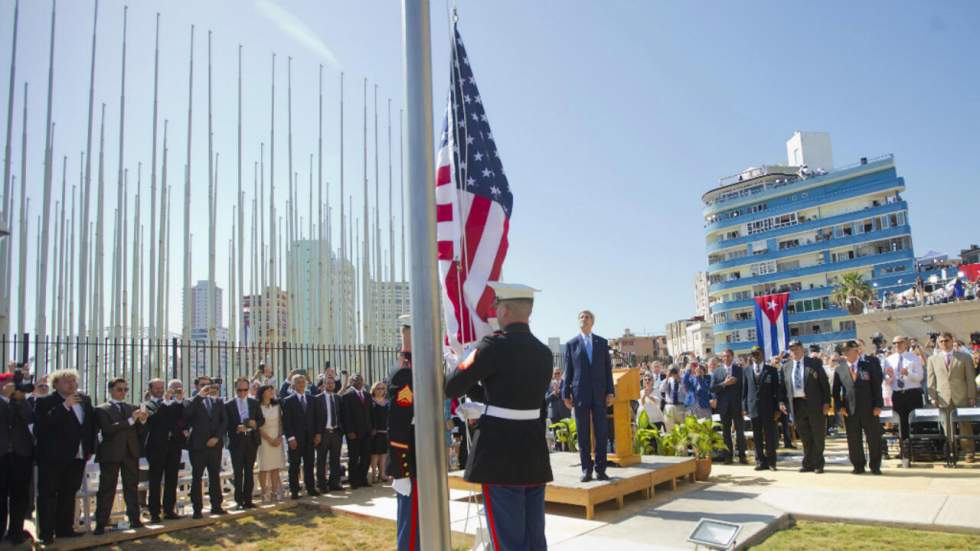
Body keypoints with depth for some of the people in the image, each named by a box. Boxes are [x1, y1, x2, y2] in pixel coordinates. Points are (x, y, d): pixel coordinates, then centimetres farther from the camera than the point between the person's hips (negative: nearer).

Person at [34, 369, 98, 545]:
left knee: (69, 494, 14)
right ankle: (46, 533, 6)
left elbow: (92, 424, 14)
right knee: (48, 495, 1)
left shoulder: (85, 400, 9)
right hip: (53, 457, -5)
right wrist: (64, 406, -25)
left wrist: (90, 448, 10)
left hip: (77, 457, 6)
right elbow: (42, 423, -22)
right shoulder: (45, 402, -6)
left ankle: (65, 528, 23)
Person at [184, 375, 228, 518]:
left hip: (215, 444, 4)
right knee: (197, 477, 1)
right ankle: (197, 509, 5)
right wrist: (199, 396, -19)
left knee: (215, 476, 8)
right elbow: (186, 414, -20)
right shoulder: (193, 402, 2)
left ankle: (216, 506, 15)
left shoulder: (218, 401, 12)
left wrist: (217, 437, -6)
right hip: (198, 445, -3)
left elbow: (224, 421, 7)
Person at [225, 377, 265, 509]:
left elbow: (262, 419, 8)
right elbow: (226, 425, -4)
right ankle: (239, 501, 10)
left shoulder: (254, 403, 8)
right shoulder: (228, 405, -1)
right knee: (238, 472, 2)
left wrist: (255, 423, -12)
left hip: (251, 440, 3)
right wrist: (236, 429, -20)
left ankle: (248, 499, 14)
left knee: (249, 471, 8)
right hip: (236, 441, -3)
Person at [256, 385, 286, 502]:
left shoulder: (276, 406, 10)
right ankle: (265, 494, 2)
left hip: (277, 439, 4)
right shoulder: (258, 407, -3)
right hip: (264, 439, -4)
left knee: (275, 467, 3)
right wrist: (269, 439, -11)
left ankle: (274, 493, 6)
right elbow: (258, 426, -5)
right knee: (264, 468, -2)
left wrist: (279, 437, -4)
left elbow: (280, 423, 10)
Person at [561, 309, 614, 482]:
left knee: (602, 432, 2)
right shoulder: (571, 344, 6)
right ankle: (586, 469, 10)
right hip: (580, 394, -1)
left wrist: (610, 391, 1)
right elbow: (568, 371, 4)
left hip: (599, 394, 1)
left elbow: (608, 368, 8)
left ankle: (600, 469, 10)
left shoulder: (602, 342, 11)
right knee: (583, 434, 3)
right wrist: (566, 394, 0)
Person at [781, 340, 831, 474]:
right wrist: (785, 403, 3)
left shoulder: (814, 363, 0)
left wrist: (826, 402, -9)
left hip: (814, 404, -3)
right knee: (804, 437, 9)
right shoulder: (786, 366, 10)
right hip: (796, 404, 3)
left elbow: (824, 383, -2)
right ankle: (808, 464, 17)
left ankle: (818, 464, 14)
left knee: (818, 435, 4)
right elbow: (784, 386, 12)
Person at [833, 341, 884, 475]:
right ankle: (858, 466, 17)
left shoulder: (868, 365, 2)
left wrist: (878, 405, -6)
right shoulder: (839, 369, 5)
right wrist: (839, 406, -3)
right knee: (853, 440, 5)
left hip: (869, 408, -1)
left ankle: (875, 466, 18)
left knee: (874, 438, 4)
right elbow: (836, 390, 8)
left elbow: (877, 386, 1)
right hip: (849, 410, 1)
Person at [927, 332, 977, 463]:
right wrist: (933, 397, 0)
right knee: (947, 428, 3)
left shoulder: (965, 358, 6)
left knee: (965, 426, 2)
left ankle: (969, 453, 9)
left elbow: (970, 379, 3)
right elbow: (931, 380, 7)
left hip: (962, 398, -1)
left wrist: (971, 397, -3)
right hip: (943, 399, 1)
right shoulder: (933, 359, 9)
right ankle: (951, 453, 10)